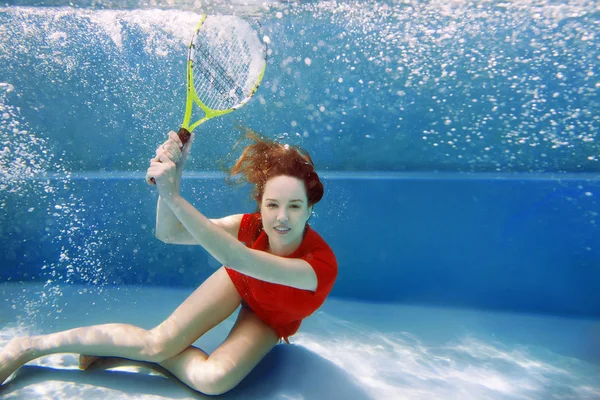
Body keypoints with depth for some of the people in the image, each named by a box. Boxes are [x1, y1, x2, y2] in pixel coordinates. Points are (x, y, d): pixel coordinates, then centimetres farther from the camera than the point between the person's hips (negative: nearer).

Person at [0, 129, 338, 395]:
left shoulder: (321, 265, -40)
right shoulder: (253, 226, -30)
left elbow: (233, 257, -53)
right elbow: (169, 233, -30)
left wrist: (173, 196, -59)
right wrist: (172, 177, -49)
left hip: (270, 319, -1)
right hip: (238, 282, 1)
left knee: (215, 379, -26)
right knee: (158, 341, -15)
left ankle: (130, 349, 1)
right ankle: (28, 346, 4)